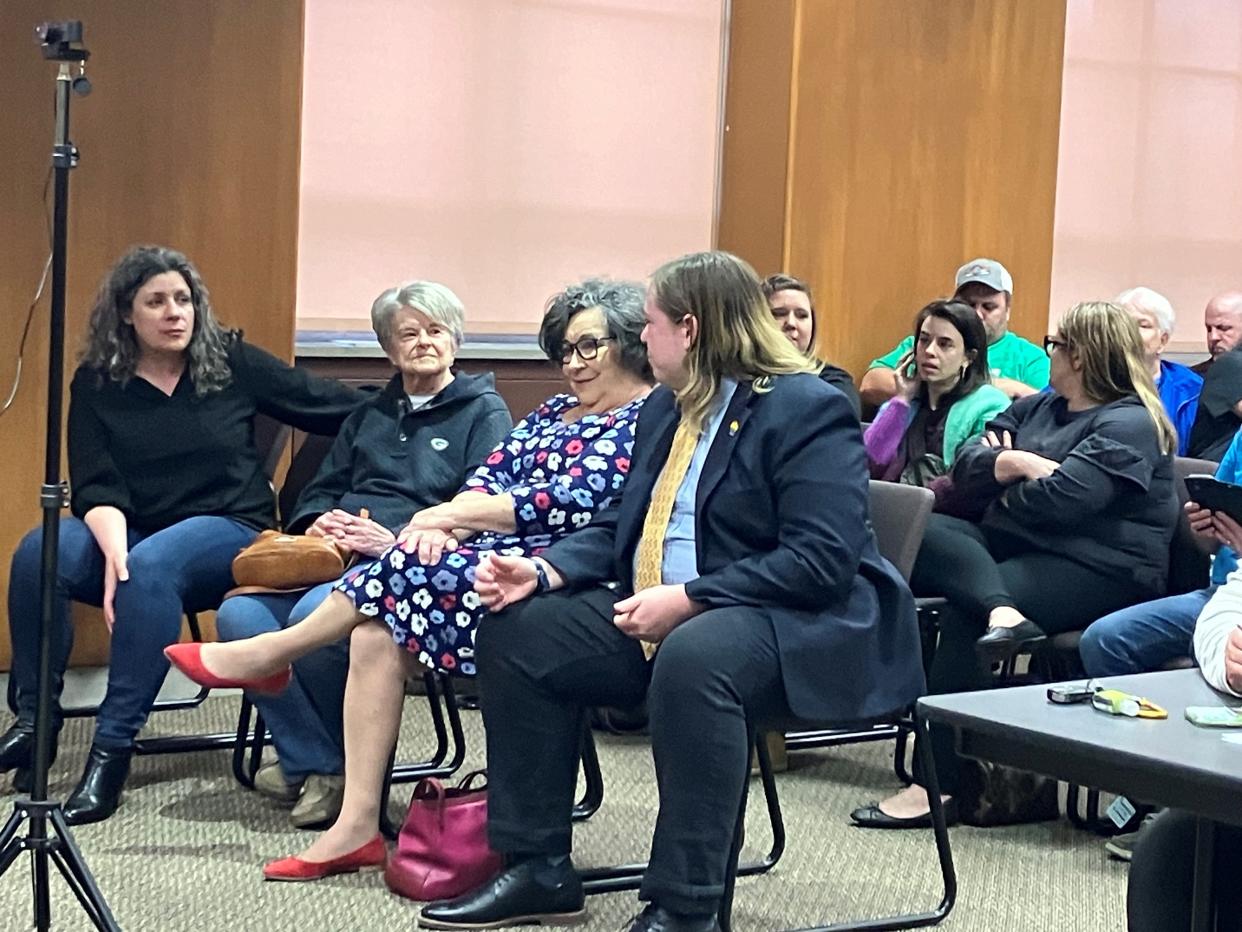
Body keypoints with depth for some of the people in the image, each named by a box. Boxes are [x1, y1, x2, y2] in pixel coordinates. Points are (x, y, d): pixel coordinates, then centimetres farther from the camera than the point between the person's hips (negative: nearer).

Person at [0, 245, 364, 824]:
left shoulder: (231, 362, 3)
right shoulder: (95, 383, 5)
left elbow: (332, 406, 7)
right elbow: (94, 487, -6)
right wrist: (114, 549, -25)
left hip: (230, 532, -2)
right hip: (127, 533, 2)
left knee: (152, 565, -37)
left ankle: (113, 748, -35)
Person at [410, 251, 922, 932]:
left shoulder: (809, 410, -13)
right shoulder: (665, 407, 14)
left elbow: (822, 560, -22)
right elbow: (624, 525, 18)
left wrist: (685, 600, -25)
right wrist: (543, 570, -2)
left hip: (796, 626, -9)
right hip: (659, 619, 9)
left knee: (692, 657, -39)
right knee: (519, 628, -2)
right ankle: (539, 870, 3)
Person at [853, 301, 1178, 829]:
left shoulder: (1128, 424, -6)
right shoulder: (1036, 408, 20)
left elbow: (1063, 497, -21)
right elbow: (965, 468, 10)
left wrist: (1002, 482, -2)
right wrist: (1014, 464, -10)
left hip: (1100, 570, -8)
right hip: (1014, 547, 8)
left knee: (963, 610, -29)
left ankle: (940, 781, -28)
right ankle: (1000, 611, -42)